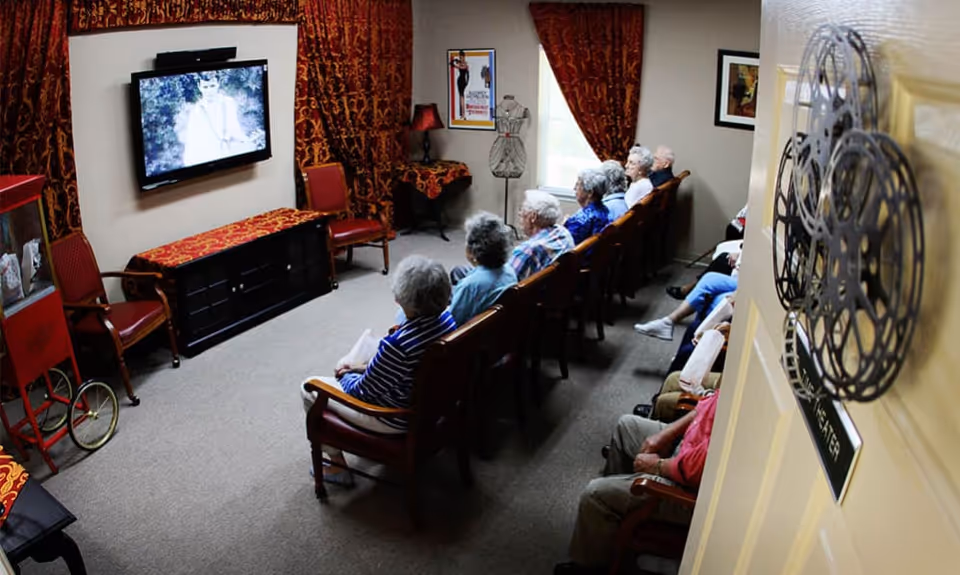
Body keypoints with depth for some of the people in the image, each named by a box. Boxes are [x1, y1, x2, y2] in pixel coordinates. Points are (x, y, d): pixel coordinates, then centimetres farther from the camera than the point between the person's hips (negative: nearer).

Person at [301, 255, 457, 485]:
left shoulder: (397, 344, -37)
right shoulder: (447, 318, -14)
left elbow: (362, 391, -19)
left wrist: (346, 377, 2)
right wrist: (364, 368, 6)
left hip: (399, 419, -7)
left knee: (309, 388, 11)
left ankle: (338, 465, 26)